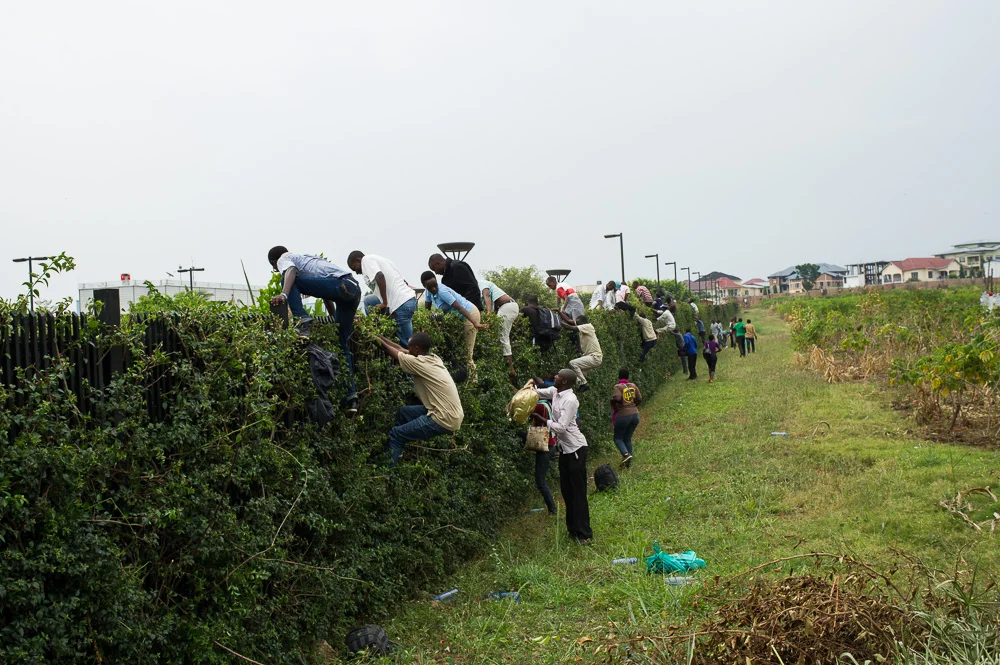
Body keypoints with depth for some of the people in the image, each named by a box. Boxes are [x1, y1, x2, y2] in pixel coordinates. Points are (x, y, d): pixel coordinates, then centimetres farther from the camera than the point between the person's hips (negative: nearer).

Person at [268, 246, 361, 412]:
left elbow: (290, 271, -13)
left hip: (339, 284, -8)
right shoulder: (306, 259, 38)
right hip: (355, 288, 8)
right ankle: (351, 396, 9)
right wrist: (335, 321, 43)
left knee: (290, 281, -5)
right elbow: (325, 296, 40)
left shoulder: (284, 259, 14)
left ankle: (302, 321, -20)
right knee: (343, 343, 12)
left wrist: (284, 294, -28)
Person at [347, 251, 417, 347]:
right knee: (369, 301, 22)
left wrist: (384, 303, -15)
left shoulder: (366, 259, 2)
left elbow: (379, 276, -18)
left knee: (406, 344, -3)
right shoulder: (379, 259, 28)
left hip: (401, 304, -10)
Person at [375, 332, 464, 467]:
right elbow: (400, 350, 18)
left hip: (445, 421, -9)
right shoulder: (432, 358, 9)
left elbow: (395, 354, 0)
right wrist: (380, 337, 20)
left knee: (395, 434, -5)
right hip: (451, 414, 9)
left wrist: (380, 341, 15)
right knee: (402, 412, 23)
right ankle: (397, 453, 30)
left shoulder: (420, 363, -15)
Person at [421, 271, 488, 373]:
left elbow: (460, 308, -33)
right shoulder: (428, 291, -3)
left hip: (469, 314, -9)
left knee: (466, 352, -8)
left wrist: (475, 324, -41)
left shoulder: (442, 292, -27)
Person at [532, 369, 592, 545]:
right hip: (564, 448, 9)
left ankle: (584, 534, -2)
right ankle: (573, 529, 24)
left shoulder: (570, 400, -22)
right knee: (566, 490, 14)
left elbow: (561, 428, -25)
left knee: (578, 492, -6)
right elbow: (537, 393, 20)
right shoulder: (555, 392, 4)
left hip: (575, 449, -9)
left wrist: (542, 420, -19)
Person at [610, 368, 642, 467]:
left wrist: (614, 408, -4)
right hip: (635, 414, 5)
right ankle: (629, 463, 14)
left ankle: (626, 454, -15)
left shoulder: (618, 387, -10)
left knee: (618, 438, 9)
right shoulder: (633, 386, 5)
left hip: (623, 415, -5)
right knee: (628, 439, 15)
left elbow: (616, 398, -24)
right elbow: (639, 400, 5)